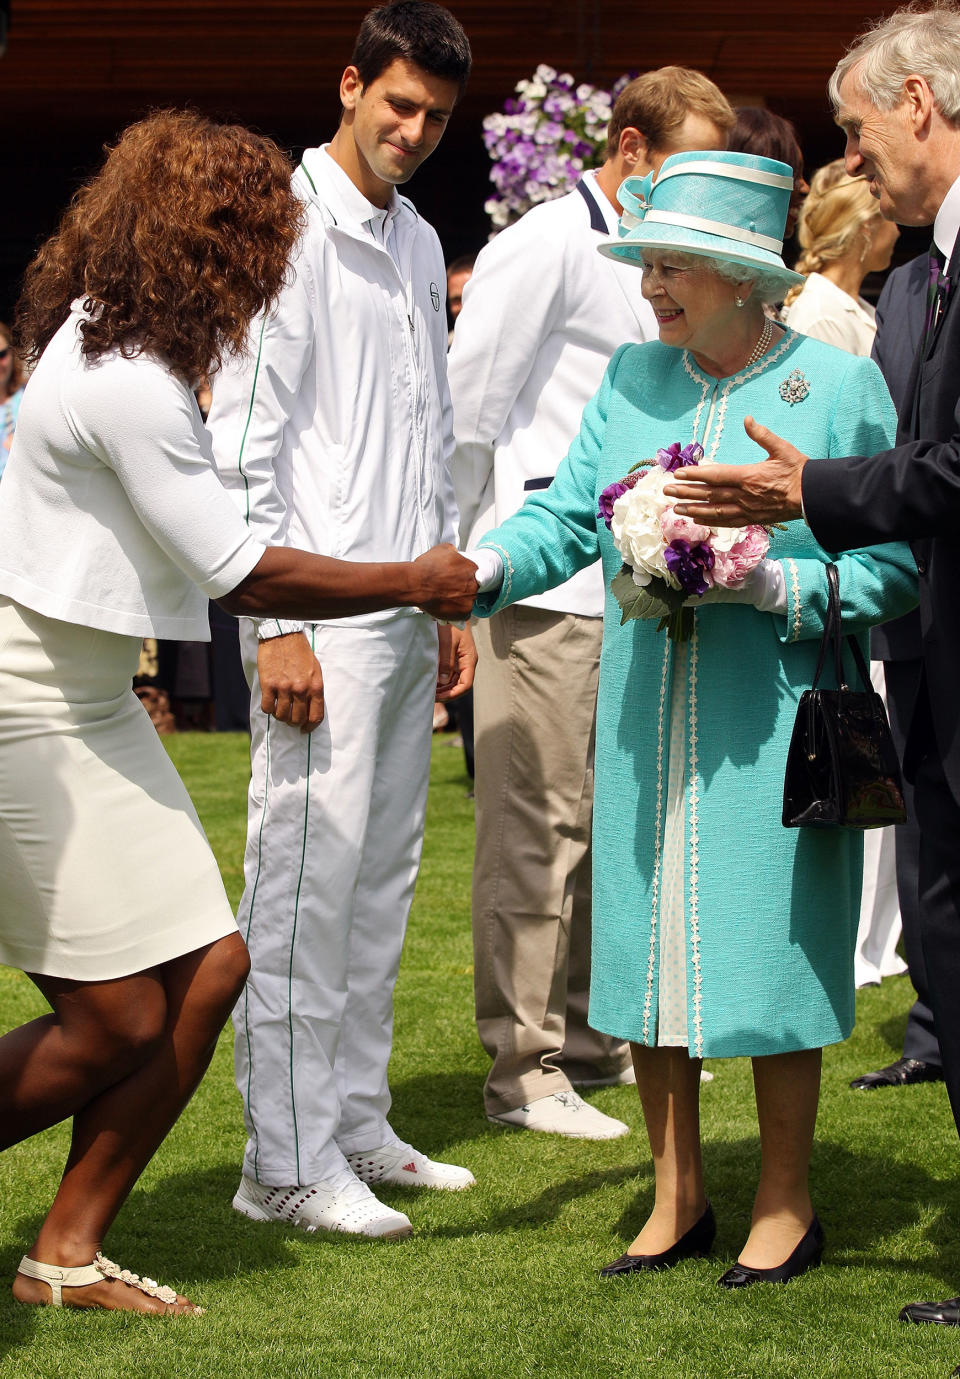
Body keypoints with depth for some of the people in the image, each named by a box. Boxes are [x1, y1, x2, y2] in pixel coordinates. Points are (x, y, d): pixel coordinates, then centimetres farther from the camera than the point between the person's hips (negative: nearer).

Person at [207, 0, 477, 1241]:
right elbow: (244, 439, -12)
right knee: (306, 881, -7)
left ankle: (355, 1123, 19)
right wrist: (276, 623, -16)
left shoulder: (418, 244, 17)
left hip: (407, 610, 8)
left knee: (383, 874, 11)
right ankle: (287, 1161, -3)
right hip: (320, 613, -8)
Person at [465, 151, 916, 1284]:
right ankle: (676, 1197, 22)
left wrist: (774, 585, -19)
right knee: (652, 945, 8)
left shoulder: (840, 385, -4)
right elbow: (569, 510, 4)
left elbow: (890, 568, -5)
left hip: (772, 725, -4)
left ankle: (784, 1206, 16)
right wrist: (488, 568, -14)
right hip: (646, 721, 5)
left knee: (768, 951, 1)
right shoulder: (635, 379, 10)